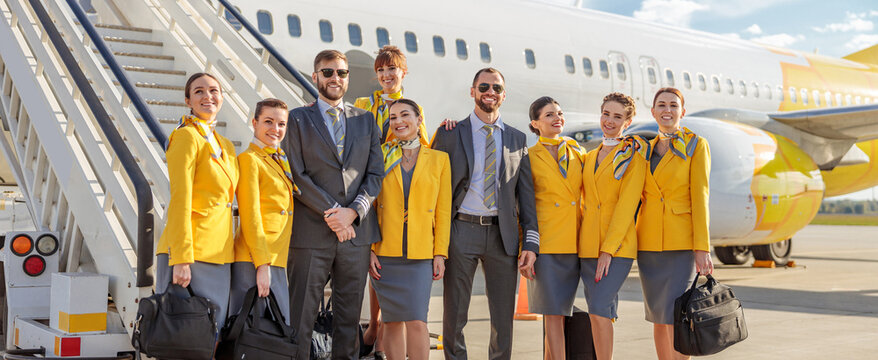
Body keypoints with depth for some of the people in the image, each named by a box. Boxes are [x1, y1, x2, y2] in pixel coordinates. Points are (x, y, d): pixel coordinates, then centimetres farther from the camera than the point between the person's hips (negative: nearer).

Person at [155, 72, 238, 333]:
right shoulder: (187, 137, -6)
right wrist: (181, 259, -18)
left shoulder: (225, 146, 18)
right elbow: (180, 202, -13)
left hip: (219, 256, 8)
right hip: (190, 254, -8)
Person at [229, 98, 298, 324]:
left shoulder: (279, 161, 20)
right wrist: (262, 264, -17)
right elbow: (250, 216, -12)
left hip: (276, 262, 8)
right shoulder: (249, 159, -5)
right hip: (256, 261, -8)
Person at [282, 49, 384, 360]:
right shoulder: (298, 119, 5)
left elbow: (375, 173, 7)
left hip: (356, 230, 3)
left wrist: (353, 212, -8)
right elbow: (296, 175, -4)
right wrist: (331, 213, -11)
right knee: (300, 318, -1)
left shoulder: (365, 120, 14)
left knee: (349, 316, 8)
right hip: (312, 232, -3)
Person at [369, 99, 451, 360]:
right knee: (392, 321, 4)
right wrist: (369, 249, -3)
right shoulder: (380, 156, 7)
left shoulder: (439, 159, 7)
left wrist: (440, 253, -1)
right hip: (384, 251, 1)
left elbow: (443, 211, 6)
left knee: (416, 321, -10)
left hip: (421, 253, -1)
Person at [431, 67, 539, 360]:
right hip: (461, 230, -2)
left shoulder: (517, 139, 11)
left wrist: (530, 242, 0)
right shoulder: (449, 135, 4)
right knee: (454, 316, 3)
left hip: (503, 234, 2)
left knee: (503, 317, 6)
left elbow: (526, 193, 9)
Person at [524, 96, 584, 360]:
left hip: (575, 241, 3)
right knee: (553, 313, -7)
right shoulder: (529, 157, 2)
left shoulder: (577, 152, 12)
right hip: (546, 242, -3)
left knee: (561, 311, 5)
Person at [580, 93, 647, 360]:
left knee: (599, 309, -18)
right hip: (588, 245, 6)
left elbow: (627, 204, -10)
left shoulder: (633, 154, -1)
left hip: (618, 245, -6)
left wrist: (608, 249, -17)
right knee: (602, 312, 6)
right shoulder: (590, 157, 17)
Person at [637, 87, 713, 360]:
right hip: (649, 242, 5)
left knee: (675, 316, -11)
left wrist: (702, 248, -13)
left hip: (682, 242, -5)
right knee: (658, 316, 8)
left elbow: (700, 197, -7)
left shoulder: (696, 146, -1)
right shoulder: (647, 150, 13)